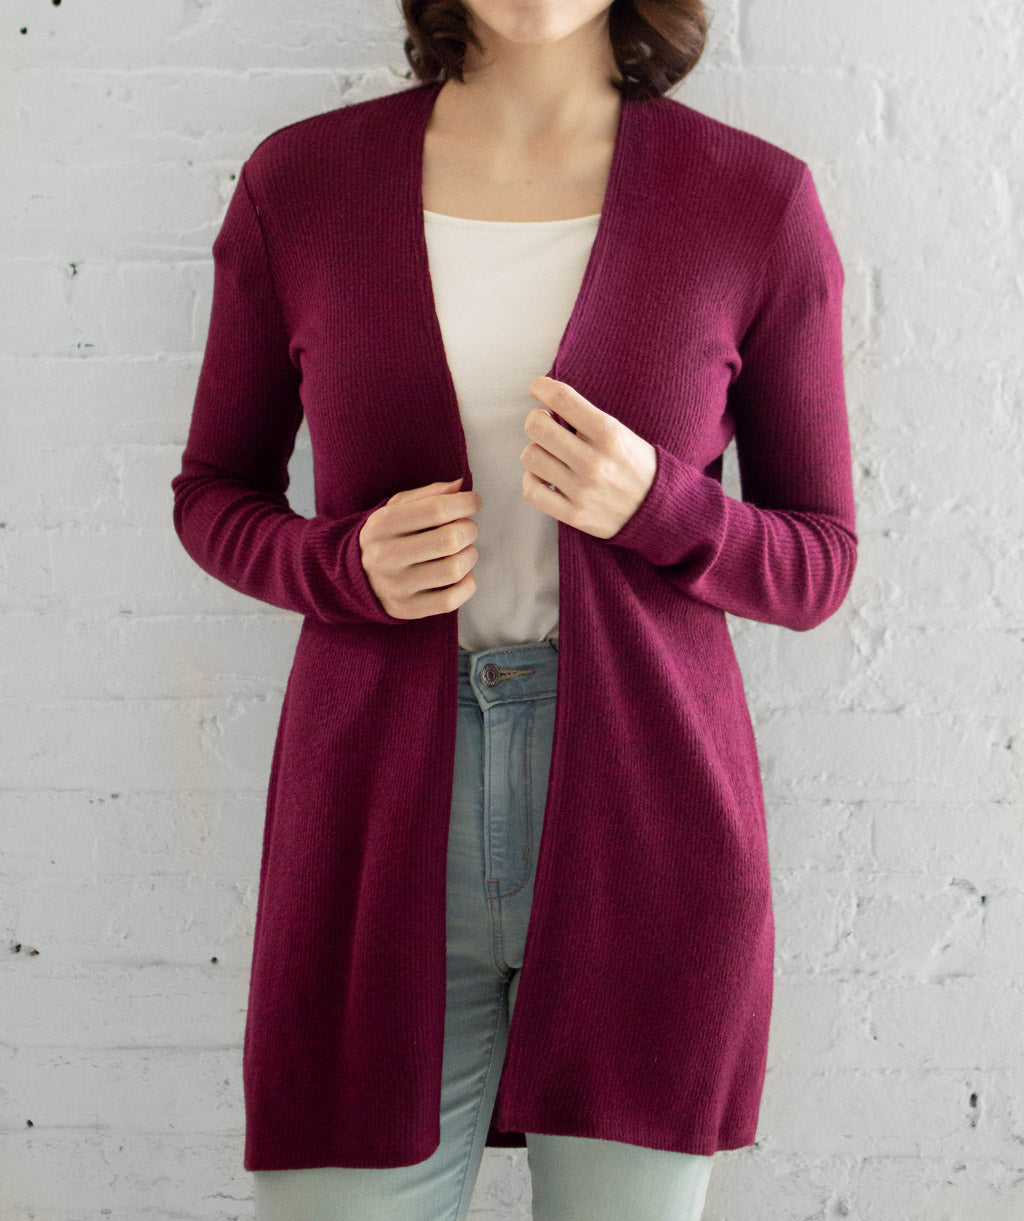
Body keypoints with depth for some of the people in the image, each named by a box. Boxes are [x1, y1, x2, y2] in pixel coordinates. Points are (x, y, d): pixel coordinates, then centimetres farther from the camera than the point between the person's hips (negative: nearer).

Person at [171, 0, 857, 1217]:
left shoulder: (756, 203, -3)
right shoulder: (298, 184, 0)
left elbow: (815, 566, 3)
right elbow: (216, 495, 11)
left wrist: (651, 506, -18)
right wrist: (349, 565, -11)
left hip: (646, 840, 0)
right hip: (383, 842, 1)